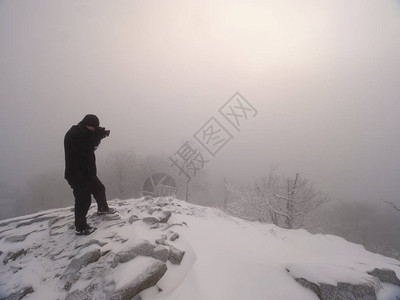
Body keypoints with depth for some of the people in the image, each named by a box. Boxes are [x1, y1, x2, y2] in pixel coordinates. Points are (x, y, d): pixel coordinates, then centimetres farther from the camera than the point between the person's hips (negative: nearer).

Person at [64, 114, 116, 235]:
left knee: (99, 189, 24)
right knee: (83, 200, -2)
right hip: (78, 175, -10)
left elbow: (91, 145, 13)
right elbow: (85, 150, -32)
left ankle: (102, 208, 49)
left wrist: (100, 135, -4)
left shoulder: (82, 133, 7)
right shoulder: (73, 135, -23)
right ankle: (81, 228, 14)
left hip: (88, 172, 10)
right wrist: (97, 135, -27)